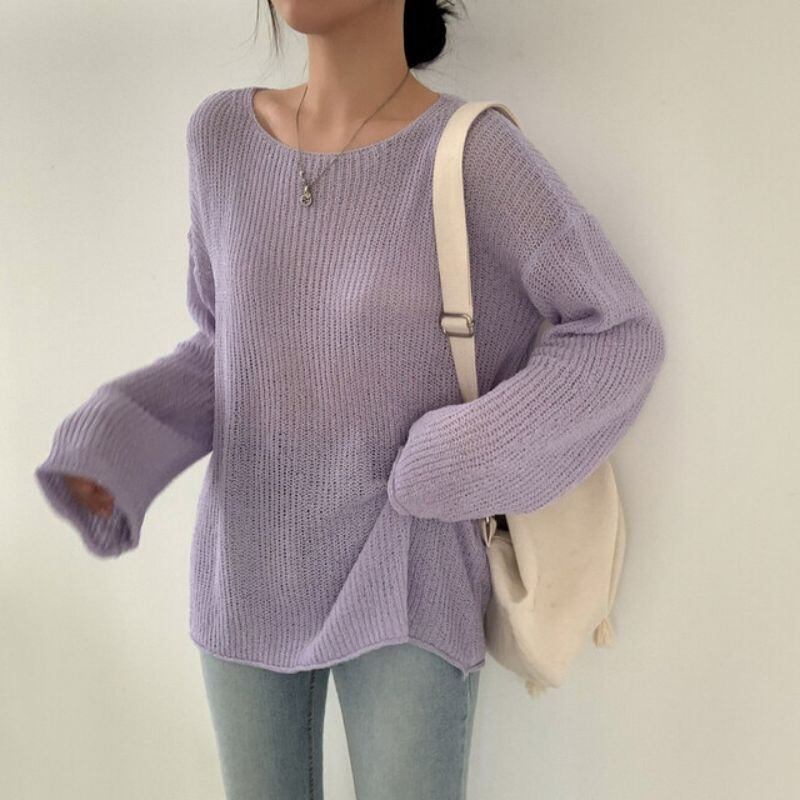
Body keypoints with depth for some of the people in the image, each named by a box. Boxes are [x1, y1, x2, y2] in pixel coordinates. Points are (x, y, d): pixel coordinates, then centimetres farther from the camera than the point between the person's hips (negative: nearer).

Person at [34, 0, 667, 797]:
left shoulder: (477, 150, -15)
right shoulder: (224, 133, -1)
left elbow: (619, 339, -10)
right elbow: (234, 343, 8)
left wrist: (453, 474, -16)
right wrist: (113, 453, -6)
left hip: (402, 579, -4)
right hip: (254, 567, 4)